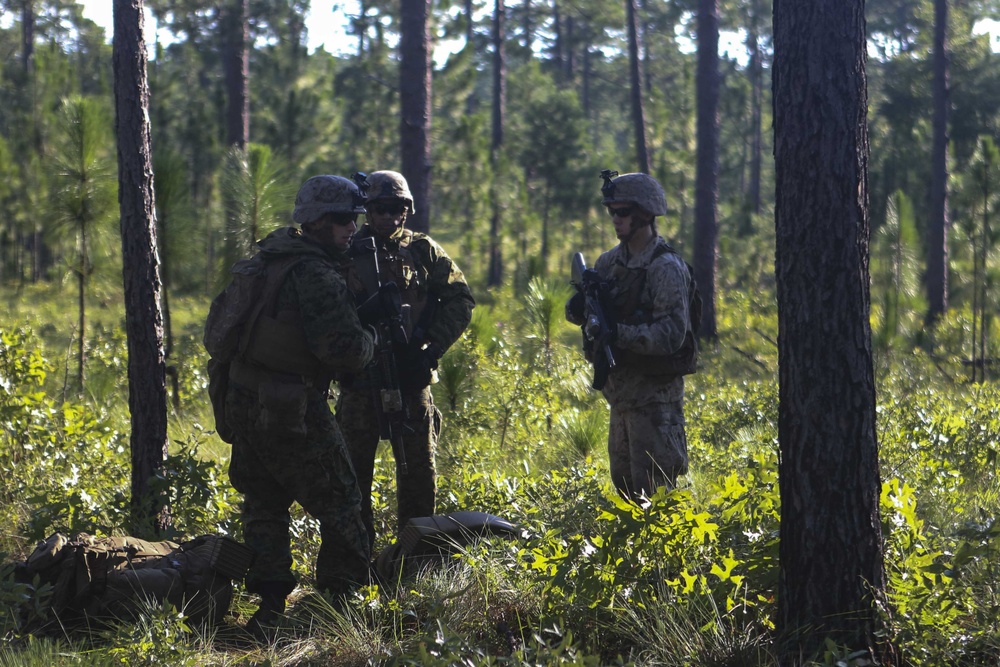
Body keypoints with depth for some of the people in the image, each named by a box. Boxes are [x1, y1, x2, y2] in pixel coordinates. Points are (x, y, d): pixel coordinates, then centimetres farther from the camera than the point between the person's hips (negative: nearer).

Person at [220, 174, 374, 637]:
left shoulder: (269, 256, 10)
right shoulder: (316, 276, -18)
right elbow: (345, 352, -23)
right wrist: (370, 338, -2)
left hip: (243, 402, 8)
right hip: (292, 411, -8)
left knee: (263, 504, 15)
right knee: (338, 503, 5)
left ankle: (269, 607, 13)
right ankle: (339, 600, 8)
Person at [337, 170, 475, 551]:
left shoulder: (424, 251, 6)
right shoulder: (347, 252, 3)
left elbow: (461, 301, 7)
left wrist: (433, 348, -3)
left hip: (410, 376, 1)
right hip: (360, 377, -1)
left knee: (418, 469, 5)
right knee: (354, 468, 3)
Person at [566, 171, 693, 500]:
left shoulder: (665, 267, -15)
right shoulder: (610, 262, 9)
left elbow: (672, 335, -22)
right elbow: (577, 309, 13)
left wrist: (618, 333, -31)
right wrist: (580, 307, -11)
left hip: (654, 396, -8)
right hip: (621, 392, 8)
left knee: (652, 489, -6)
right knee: (623, 483, 15)